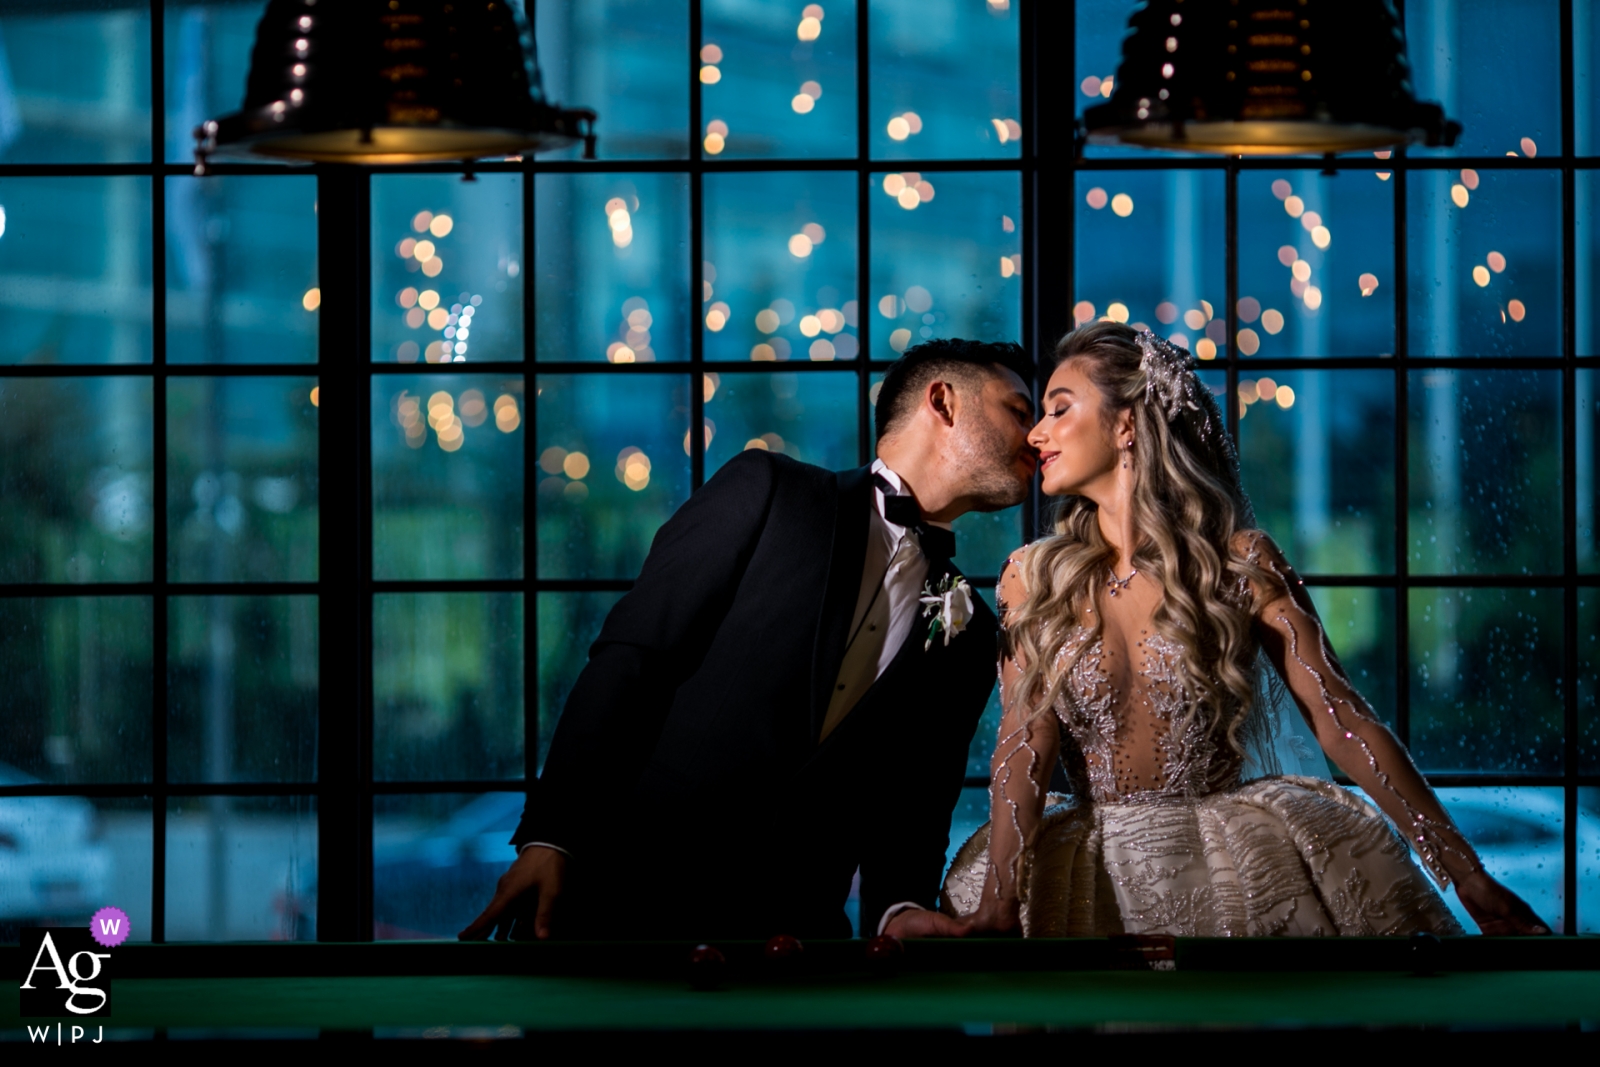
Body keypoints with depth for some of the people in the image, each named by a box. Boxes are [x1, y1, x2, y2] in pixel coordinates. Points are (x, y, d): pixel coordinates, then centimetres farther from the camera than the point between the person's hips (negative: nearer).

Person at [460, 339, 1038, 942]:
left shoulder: (967, 638, 17)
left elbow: (911, 801, 13)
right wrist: (548, 838, -14)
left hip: (784, 927, 4)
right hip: (623, 890, -4)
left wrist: (899, 909, -11)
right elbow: (628, 661, -4)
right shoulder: (765, 491, 4)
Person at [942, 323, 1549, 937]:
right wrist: (999, 908, -20)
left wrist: (1471, 883, -12)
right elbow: (1025, 746, -3)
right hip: (1092, 881, 2)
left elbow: (1341, 721, -5)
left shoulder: (1239, 563, -1)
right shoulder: (1034, 579, 6)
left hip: (1234, 870, -1)